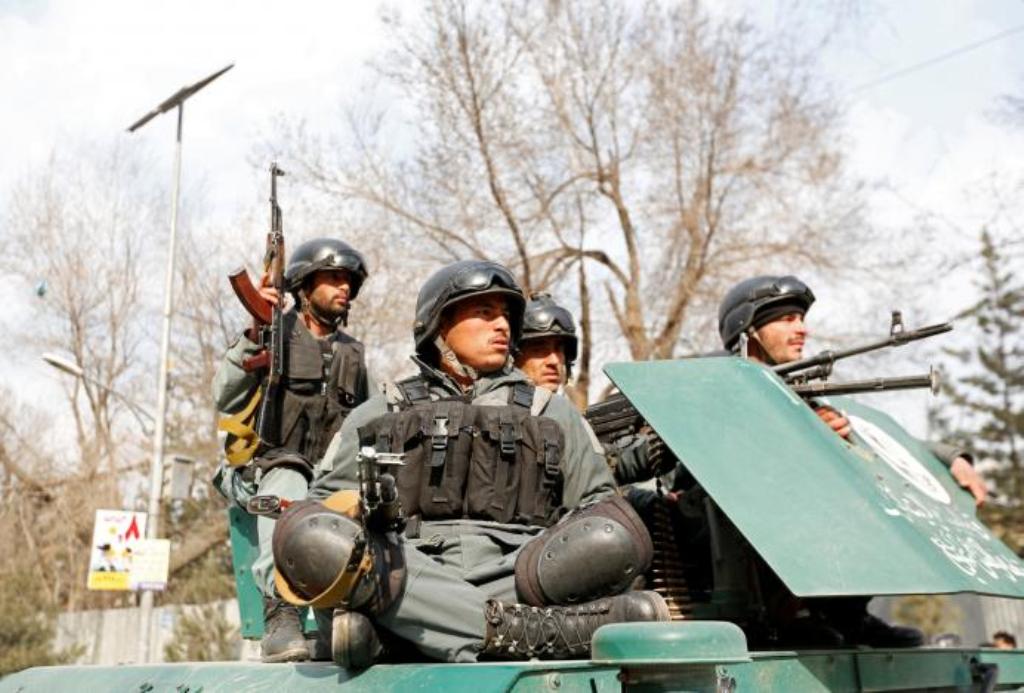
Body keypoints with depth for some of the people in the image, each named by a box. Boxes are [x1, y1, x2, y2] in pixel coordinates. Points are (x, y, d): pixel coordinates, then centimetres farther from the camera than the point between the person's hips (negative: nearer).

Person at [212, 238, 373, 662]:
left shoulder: (353, 353, 21)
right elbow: (226, 401, -7)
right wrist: (254, 335, -17)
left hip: (331, 478, 4)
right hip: (262, 470, -4)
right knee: (286, 476, -39)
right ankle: (279, 614, -47)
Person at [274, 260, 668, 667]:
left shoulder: (552, 413, 25)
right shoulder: (376, 416, 24)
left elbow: (597, 503, 19)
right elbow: (327, 502, 16)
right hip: (407, 576, 0)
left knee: (619, 536, -29)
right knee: (307, 535, -30)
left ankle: (378, 621, -35)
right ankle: (529, 629, -37)